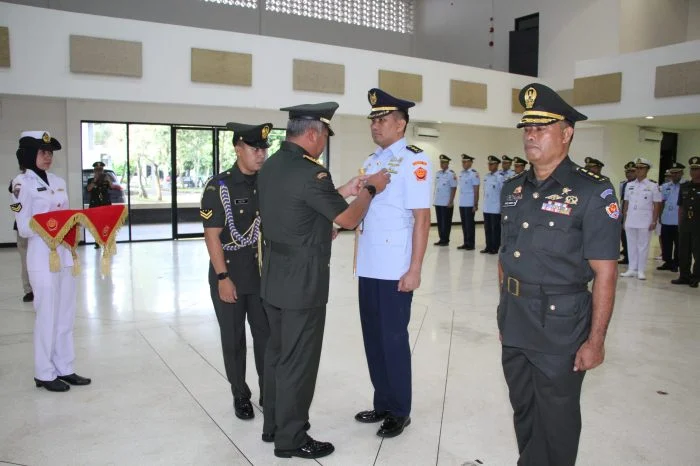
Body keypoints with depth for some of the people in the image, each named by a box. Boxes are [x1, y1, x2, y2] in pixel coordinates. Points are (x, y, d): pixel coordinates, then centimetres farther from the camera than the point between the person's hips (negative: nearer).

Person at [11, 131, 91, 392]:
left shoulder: (59, 182, 12)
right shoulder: (23, 183, -6)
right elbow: (24, 228, -10)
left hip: (64, 255, 6)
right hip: (42, 258, -6)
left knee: (66, 316, 10)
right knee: (47, 316, 1)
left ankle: (64, 369, 21)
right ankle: (44, 374, 14)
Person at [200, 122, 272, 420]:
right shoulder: (219, 187, -10)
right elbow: (212, 235, -12)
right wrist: (222, 277, -15)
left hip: (264, 275, 3)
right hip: (229, 276, -3)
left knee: (266, 336, 8)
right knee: (234, 340, 10)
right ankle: (240, 396, 27)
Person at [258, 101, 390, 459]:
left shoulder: (270, 167, 7)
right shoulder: (310, 172, -21)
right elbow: (348, 219, -12)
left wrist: (345, 190, 17)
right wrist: (370, 191, 5)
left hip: (274, 276, 9)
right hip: (303, 281, -9)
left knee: (277, 353, 18)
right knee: (298, 360, 4)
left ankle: (273, 426, 33)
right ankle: (291, 439, 18)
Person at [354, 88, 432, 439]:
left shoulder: (414, 161, -10)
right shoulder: (372, 161, 13)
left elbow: (421, 218, -14)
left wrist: (414, 270, -17)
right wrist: (358, 258, 16)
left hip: (395, 271, -7)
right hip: (368, 268, 7)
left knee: (393, 340, 4)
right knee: (373, 338, 14)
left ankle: (399, 412, 22)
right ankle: (382, 404, 31)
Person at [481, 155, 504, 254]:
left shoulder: (500, 177, -10)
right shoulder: (486, 176, 12)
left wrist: (502, 206, -11)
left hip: (496, 208, -7)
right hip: (486, 208, 7)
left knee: (495, 229, 1)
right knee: (487, 228, 11)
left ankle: (495, 248, 8)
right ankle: (488, 247, 19)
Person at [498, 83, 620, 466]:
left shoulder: (592, 192, -12)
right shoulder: (512, 189, 7)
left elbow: (605, 273, -14)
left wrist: (595, 340, -15)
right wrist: (505, 313, 13)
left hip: (560, 327, -6)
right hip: (513, 326, 6)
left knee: (555, 422, 10)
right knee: (523, 411, 20)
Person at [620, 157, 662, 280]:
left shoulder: (653, 186, -3)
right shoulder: (629, 185, 8)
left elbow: (657, 205, -3)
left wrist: (654, 222, -7)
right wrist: (624, 220, 9)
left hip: (645, 222, -4)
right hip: (630, 221, 4)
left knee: (643, 246, 2)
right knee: (631, 246, 8)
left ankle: (641, 271, 9)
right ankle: (632, 269, 16)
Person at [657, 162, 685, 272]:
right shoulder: (665, 187, 10)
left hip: (679, 222, -4)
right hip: (666, 221, 4)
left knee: (678, 244, 5)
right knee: (666, 244, 10)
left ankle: (675, 264, 16)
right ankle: (667, 262, 23)